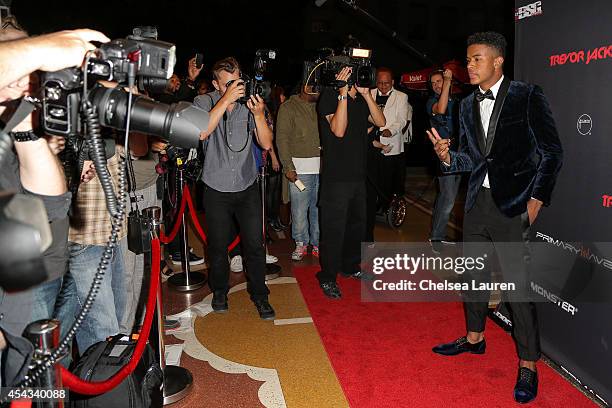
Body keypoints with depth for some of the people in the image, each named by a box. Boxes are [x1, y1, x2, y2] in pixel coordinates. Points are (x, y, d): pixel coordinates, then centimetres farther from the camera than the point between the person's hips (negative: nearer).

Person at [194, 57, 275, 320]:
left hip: (247, 187, 1)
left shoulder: (251, 104, -1)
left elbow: (266, 144, -6)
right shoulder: (204, 102, -4)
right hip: (217, 190, -1)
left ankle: (259, 295, 21)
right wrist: (226, 100, -26)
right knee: (218, 246, 11)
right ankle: (220, 291, 34)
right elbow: (201, 132, -24)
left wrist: (258, 115, -22)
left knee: (255, 244, 2)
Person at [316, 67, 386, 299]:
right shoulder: (329, 97, -9)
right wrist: (343, 93, -23)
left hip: (358, 173, 7)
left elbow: (380, 122, -1)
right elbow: (338, 130, -22)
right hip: (336, 176, -7)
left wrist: (366, 94, -9)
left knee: (357, 224, 17)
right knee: (334, 229, -1)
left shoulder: (361, 99, 11)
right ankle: (327, 278, 12)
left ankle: (350, 266, 35)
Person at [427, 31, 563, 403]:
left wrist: (537, 199, -10)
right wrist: (448, 157, -10)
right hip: (478, 202, 6)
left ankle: (528, 365, 13)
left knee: (518, 283, -3)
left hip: (514, 205, -6)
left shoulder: (527, 96, -6)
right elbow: (471, 159, 11)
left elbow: (552, 151, -5)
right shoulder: (468, 106, 11)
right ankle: (475, 338, 37)